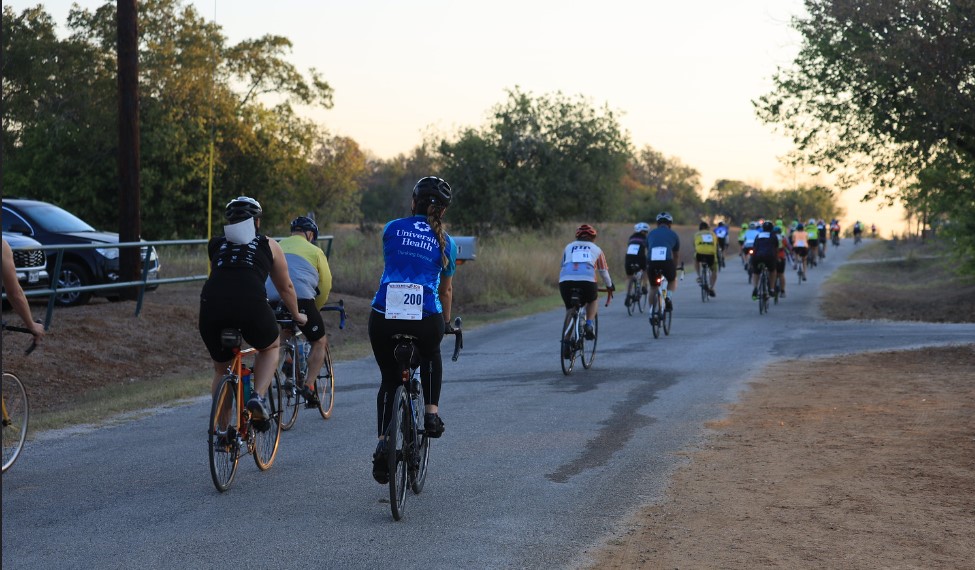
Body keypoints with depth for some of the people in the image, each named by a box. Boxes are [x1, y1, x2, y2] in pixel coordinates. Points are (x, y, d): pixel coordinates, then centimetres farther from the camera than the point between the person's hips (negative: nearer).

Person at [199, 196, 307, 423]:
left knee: (221, 370, 23)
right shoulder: (268, 245, 22)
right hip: (251, 304, -2)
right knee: (270, 347, 29)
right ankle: (258, 396, 7)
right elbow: (286, 288, 32)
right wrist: (297, 315, 49)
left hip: (211, 307, 2)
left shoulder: (216, 245, 26)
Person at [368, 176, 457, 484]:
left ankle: (383, 443, 8)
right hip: (426, 319, 0)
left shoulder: (393, 229, 11)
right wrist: (446, 323, 39)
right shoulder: (445, 242, 11)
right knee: (431, 356, 36)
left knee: (389, 380, 22)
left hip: (384, 317, 0)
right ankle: (432, 413, 21)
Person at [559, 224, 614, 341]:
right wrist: (610, 287, 49)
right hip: (587, 281, -1)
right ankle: (589, 325, 9)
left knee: (569, 308, 21)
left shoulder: (568, 247, 28)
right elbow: (604, 272, 33)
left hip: (565, 281, 1)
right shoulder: (596, 249, 26)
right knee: (593, 300, 30)